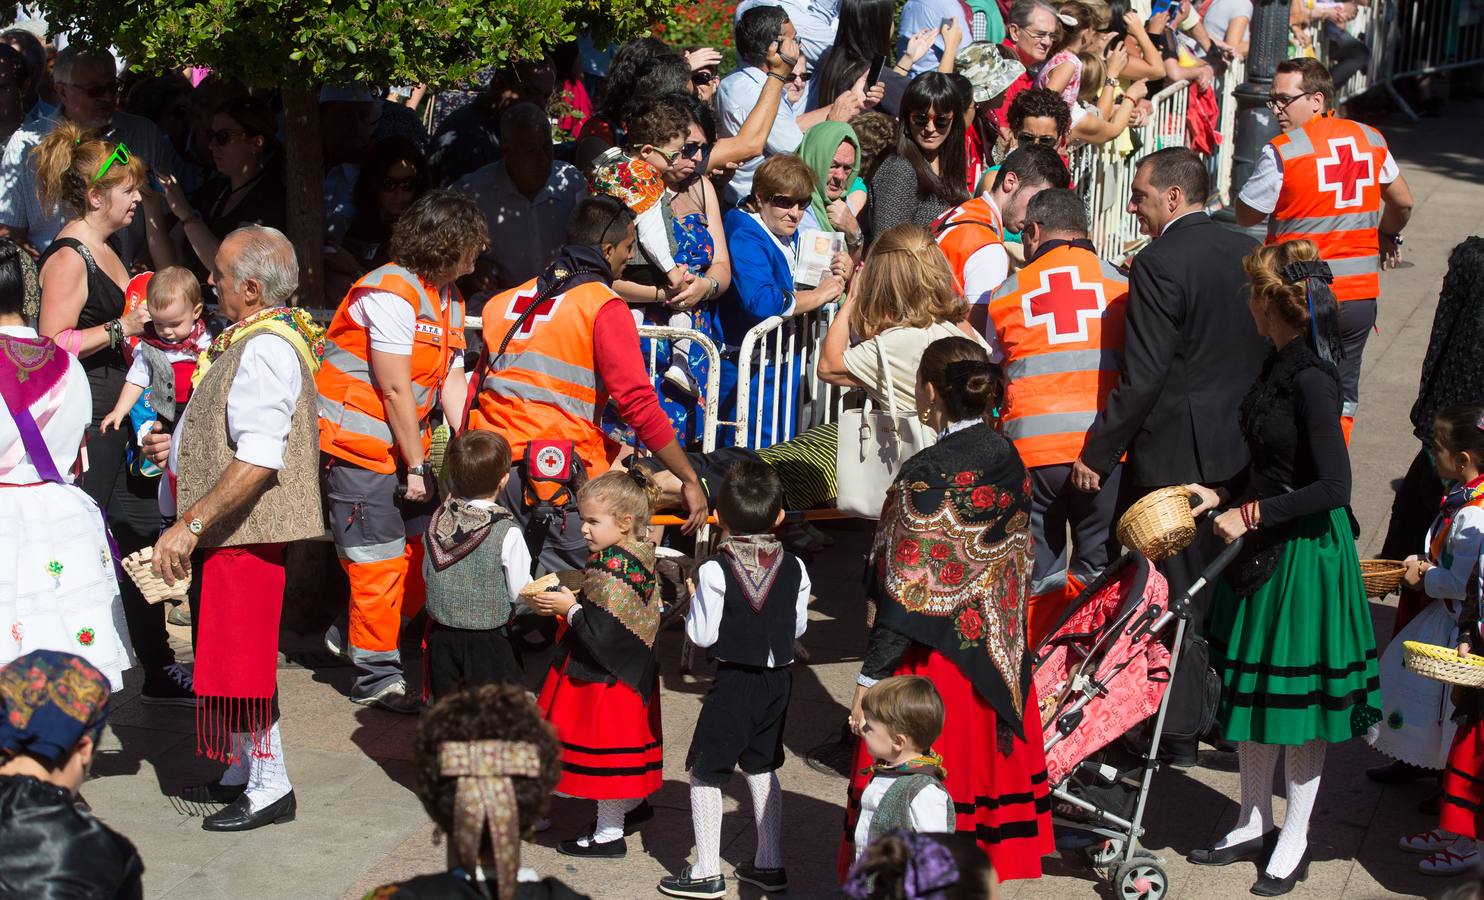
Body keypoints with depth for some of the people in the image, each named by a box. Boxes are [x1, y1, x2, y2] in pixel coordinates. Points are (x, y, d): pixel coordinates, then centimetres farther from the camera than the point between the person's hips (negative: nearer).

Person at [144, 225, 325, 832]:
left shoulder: (265, 349, -20)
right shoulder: (251, 339, 13)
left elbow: (260, 460, -27)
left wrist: (191, 523, -27)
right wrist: (180, 447, 18)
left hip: (245, 531, -10)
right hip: (228, 531, 10)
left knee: (241, 658, -2)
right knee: (227, 653, 17)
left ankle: (269, 788, 8)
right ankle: (245, 768, 29)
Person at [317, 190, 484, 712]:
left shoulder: (449, 299, 10)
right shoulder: (392, 293, -19)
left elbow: (451, 382, 7)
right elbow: (394, 390, -19)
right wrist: (416, 468, -14)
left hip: (406, 445, 9)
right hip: (359, 447, -9)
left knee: (426, 548, 7)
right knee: (380, 562, -3)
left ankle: (352, 636, 24)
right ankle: (376, 678, 10)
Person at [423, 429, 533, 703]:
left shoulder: (437, 522, -5)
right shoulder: (507, 533, -18)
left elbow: (426, 575, 7)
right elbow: (520, 592, -12)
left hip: (441, 634, 4)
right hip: (488, 642, -4)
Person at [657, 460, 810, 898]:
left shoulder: (715, 571, -16)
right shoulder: (794, 569, -2)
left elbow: (702, 634, -13)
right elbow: (798, 627, 6)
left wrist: (693, 598, 4)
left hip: (734, 682, -5)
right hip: (778, 679, 5)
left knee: (705, 772, 4)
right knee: (762, 767, 20)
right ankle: (769, 864, 25)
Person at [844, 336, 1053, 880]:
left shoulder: (927, 475, -19)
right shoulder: (1008, 459, 2)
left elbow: (906, 591, -20)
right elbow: (1019, 563, 10)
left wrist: (870, 677, -15)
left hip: (935, 657, -7)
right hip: (998, 653, 7)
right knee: (988, 765, 18)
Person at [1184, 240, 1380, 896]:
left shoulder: (1311, 378, -21)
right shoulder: (1282, 363, 6)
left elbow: (1333, 485, -23)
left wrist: (1253, 513, -19)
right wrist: (1224, 495, 7)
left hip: (1305, 551, -9)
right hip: (1262, 545, 9)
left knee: (1300, 692, 5)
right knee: (1250, 687, 17)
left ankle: (1293, 842, 20)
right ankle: (1255, 825, 32)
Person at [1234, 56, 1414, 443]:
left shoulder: (1281, 152, -14)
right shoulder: (1370, 139, 3)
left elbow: (1246, 216, -6)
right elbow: (1403, 202, 16)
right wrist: (1387, 236, 34)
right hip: (1361, 294, 5)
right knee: (1341, 396, 15)